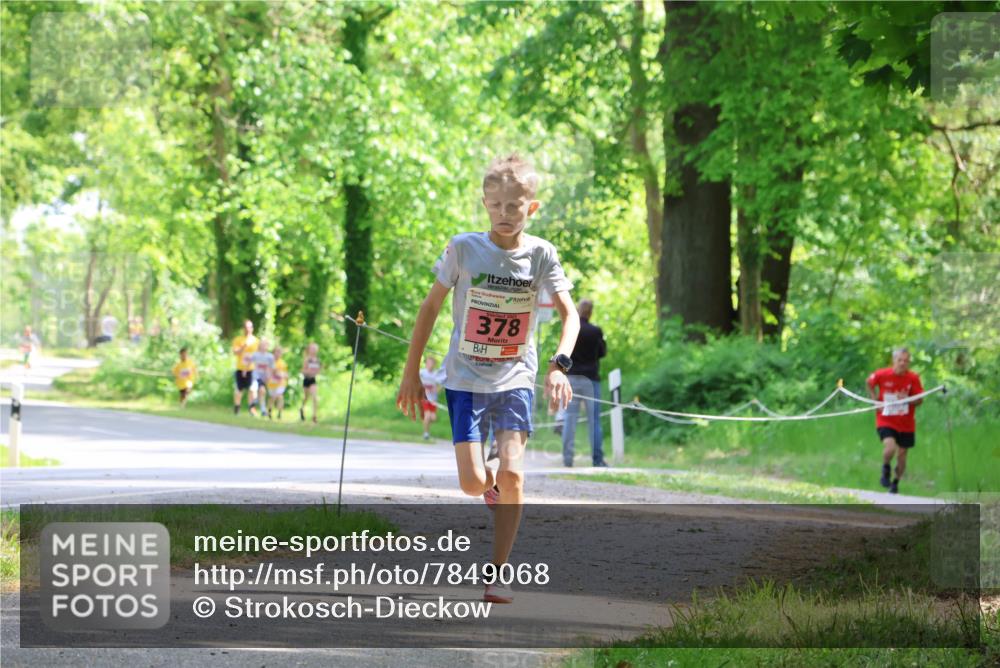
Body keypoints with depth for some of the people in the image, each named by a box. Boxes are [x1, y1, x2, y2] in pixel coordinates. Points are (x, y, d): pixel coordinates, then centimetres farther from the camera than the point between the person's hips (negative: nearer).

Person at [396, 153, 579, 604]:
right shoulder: (463, 248, -8)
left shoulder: (540, 254, -6)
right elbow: (430, 307, 1)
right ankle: (491, 485, 29)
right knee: (473, 483, -10)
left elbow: (569, 314, -5)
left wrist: (558, 366, -22)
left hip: (516, 380, 1)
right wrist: (411, 373, 1)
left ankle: (498, 573, -1)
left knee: (512, 473, -14)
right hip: (466, 378, -1)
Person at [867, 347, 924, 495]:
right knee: (890, 447, -25)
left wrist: (908, 399, -24)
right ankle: (886, 469, 8)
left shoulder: (913, 378, -9)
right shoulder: (882, 375, -11)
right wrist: (875, 400, 0)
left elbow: (920, 400, -4)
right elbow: (869, 383, 10)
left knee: (902, 454, 8)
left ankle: (896, 482, 32)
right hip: (886, 421, -2)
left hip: (906, 424, 2)